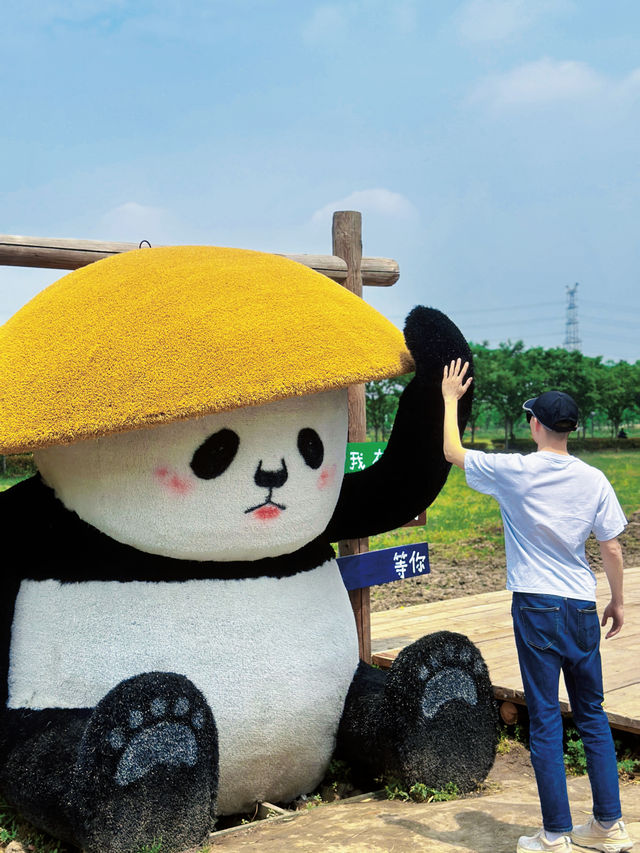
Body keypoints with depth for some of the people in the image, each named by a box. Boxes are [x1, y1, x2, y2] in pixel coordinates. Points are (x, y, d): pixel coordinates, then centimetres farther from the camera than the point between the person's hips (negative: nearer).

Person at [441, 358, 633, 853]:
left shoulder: (513, 472, -8)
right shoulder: (593, 480, 0)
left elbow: (452, 452, 7)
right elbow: (612, 549, 3)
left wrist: (451, 399, 19)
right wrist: (618, 604, 16)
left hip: (536, 607, -3)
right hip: (582, 608, 4)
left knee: (545, 720, 2)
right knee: (592, 715, 15)